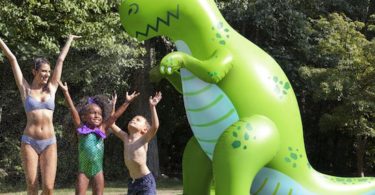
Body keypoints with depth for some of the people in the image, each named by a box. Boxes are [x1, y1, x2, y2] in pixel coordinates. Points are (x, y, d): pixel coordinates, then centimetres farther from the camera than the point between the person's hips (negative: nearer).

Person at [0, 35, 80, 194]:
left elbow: (60, 60, 18)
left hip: (49, 143, 2)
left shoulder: (51, 89, 10)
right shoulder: (26, 89, 5)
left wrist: (70, 39, 24)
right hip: (29, 142, -2)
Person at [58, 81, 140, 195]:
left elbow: (115, 116, 4)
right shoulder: (81, 128, -1)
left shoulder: (102, 129, 4)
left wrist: (127, 102, 2)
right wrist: (66, 92, -13)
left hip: (98, 170, 2)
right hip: (83, 170, -2)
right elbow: (73, 111, -7)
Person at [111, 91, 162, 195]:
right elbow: (112, 124, 10)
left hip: (146, 181, -6)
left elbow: (155, 127, -25)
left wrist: (152, 107, -28)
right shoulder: (126, 138, 7)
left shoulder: (143, 139, -8)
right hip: (132, 182, 6)